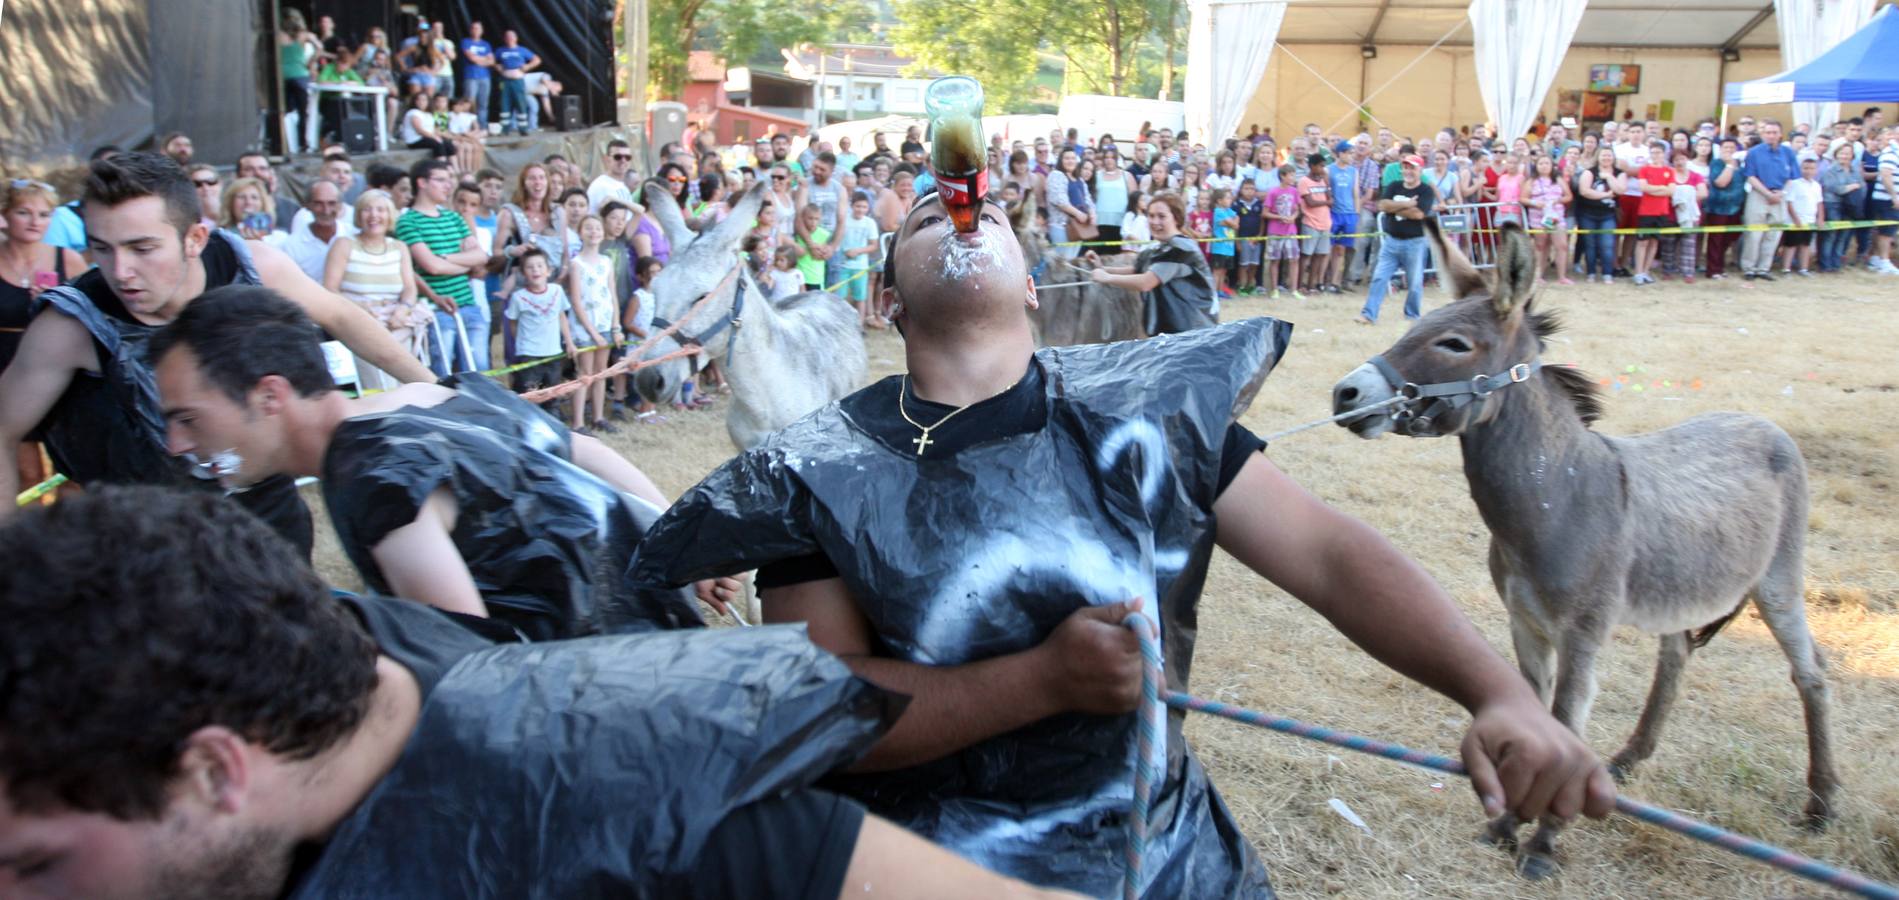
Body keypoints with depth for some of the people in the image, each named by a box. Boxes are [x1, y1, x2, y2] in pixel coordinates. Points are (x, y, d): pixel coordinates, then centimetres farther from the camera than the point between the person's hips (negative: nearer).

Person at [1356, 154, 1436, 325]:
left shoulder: (1426, 191, -4)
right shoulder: (1393, 187, 9)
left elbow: (1418, 214, -18)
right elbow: (1383, 205, -7)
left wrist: (1394, 208, -9)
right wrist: (1406, 204, -15)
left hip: (1415, 243, -3)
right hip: (1391, 241, 3)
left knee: (1414, 283, 4)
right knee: (1379, 278, -2)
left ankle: (1412, 316, 18)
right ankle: (1369, 314, -2)